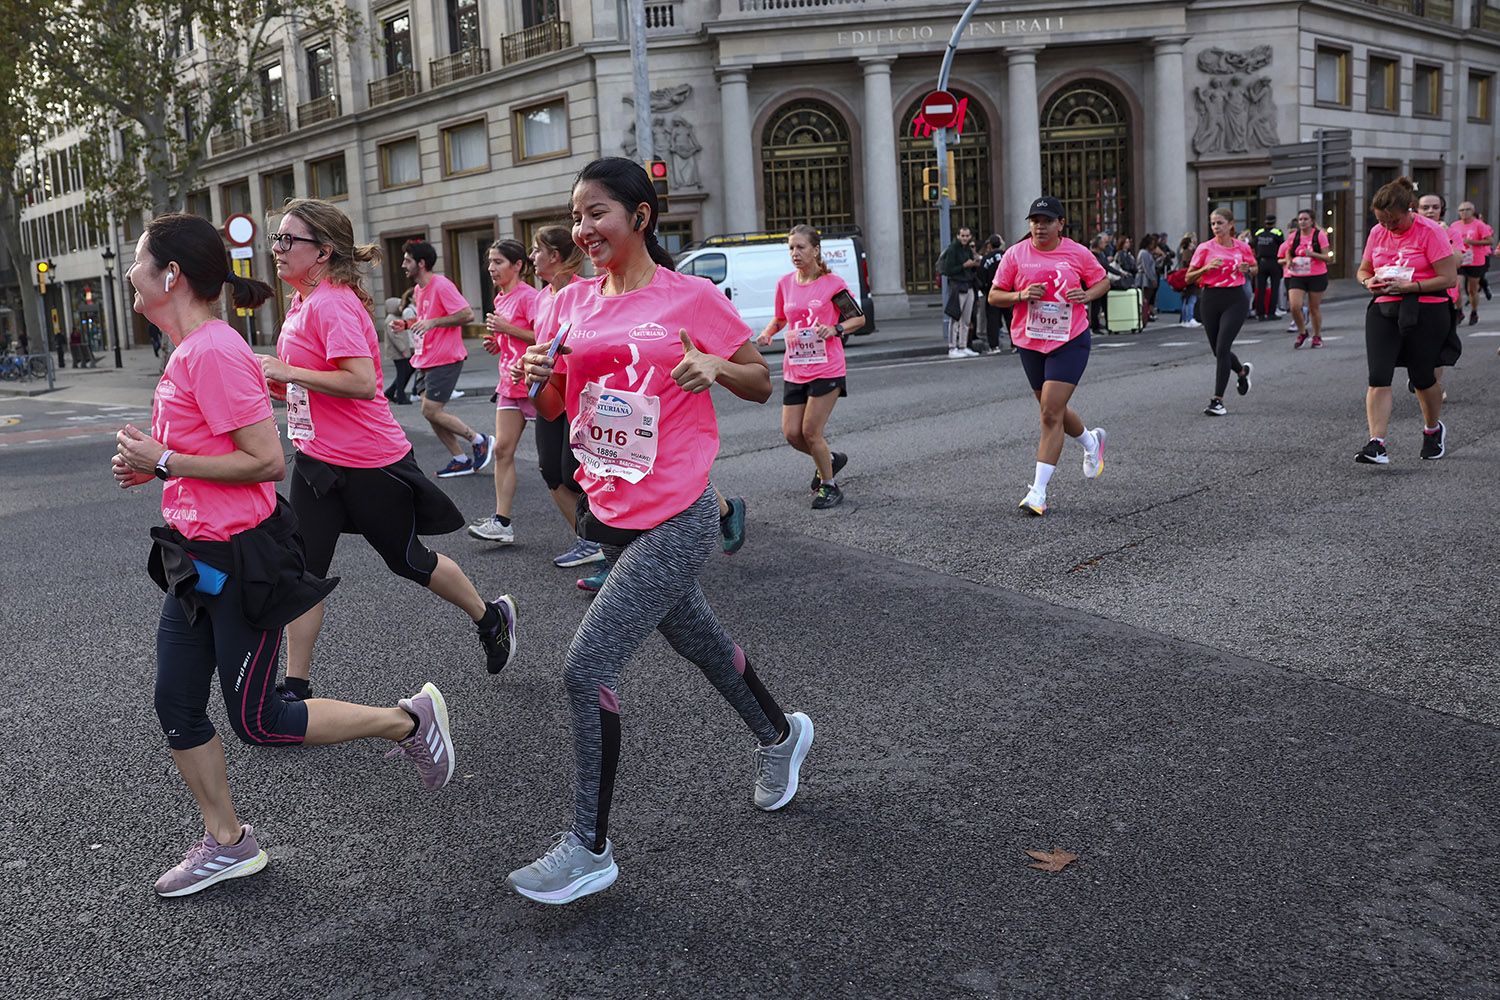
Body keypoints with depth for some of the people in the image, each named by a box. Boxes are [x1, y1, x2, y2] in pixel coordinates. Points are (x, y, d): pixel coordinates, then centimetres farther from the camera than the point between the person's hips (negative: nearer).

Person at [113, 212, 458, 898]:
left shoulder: (213, 352, -20)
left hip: (239, 560, -10)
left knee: (256, 723, 1)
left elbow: (266, 461, -24)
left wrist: (163, 462, -18)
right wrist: (148, 465, 7)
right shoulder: (191, 351, 10)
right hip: (195, 557, 10)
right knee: (177, 709, 13)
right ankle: (226, 843, 28)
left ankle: (408, 720, 15)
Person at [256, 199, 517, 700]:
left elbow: (362, 382, -30)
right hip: (316, 459, 8)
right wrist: (271, 382, 5)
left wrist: (288, 371, -24)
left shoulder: (333, 303, -20)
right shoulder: (302, 302, 9)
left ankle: (490, 616, 33)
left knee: (407, 560, 9)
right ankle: (296, 688, 14)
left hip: (369, 464, -8)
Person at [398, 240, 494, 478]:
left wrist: (432, 322, -23)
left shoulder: (442, 285, -15)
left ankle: (480, 441, 2)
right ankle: (461, 460, 15)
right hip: (428, 359, 10)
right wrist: (407, 325, 12)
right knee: (431, 412, 7)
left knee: (431, 410, -12)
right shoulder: (418, 290, 14)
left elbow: (467, 315, -22)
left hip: (445, 358, -10)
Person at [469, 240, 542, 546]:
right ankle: (502, 522, 2)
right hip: (510, 383, 9)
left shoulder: (528, 296, -13)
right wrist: (497, 344, 6)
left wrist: (506, 328, -21)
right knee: (502, 450, 2)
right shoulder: (501, 298, 14)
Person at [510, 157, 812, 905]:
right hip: (607, 509, 7)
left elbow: (762, 385, 0)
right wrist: (538, 376, -10)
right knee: (695, 637, 23)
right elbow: (553, 408, 11)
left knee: (587, 666, -12)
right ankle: (780, 734, 50)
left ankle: (589, 849, 4)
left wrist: (714, 367, -20)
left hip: (672, 519, -7)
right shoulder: (573, 303, 6)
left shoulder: (691, 298, -9)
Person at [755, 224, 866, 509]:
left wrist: (835, 329, -18)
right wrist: (768, 331, 0)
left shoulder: (832, 283, -7)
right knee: (791, 433, 2)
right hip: (794, 370, 5)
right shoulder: (785, 284, 6)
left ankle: (829, 486, 13)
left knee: (810, 431, -7)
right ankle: (830, 460, 31)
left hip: (827, 369, -5)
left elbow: (859, 318, 0)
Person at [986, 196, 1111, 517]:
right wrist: (1021, 295, -17)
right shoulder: (1015, 254, -1)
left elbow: (1103, 282, 12)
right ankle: (1091, 442, 49)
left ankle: (1038, 491, -9)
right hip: (1029, 343, 3)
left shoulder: (1077, 253, -2)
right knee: (1053, 410, 17)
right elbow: (994, 296, 2)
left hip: (1070, 342, -3)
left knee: (1051, 414, -12)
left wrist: (1086, 294, -10)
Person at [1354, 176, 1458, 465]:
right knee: (1378, 377, -11)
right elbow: (1364, 269, 20)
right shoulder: (1377, 233, 6)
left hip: (1425, 313, -4)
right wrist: (1369, 282, -3)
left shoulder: (1430, 232, -10)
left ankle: (1433, 429, 37)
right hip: (1383, 310, 4)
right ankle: (1377, 444, -15)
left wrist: (1408, 286, -20)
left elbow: (1449, 278, -12)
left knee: (1422, 377, 9)